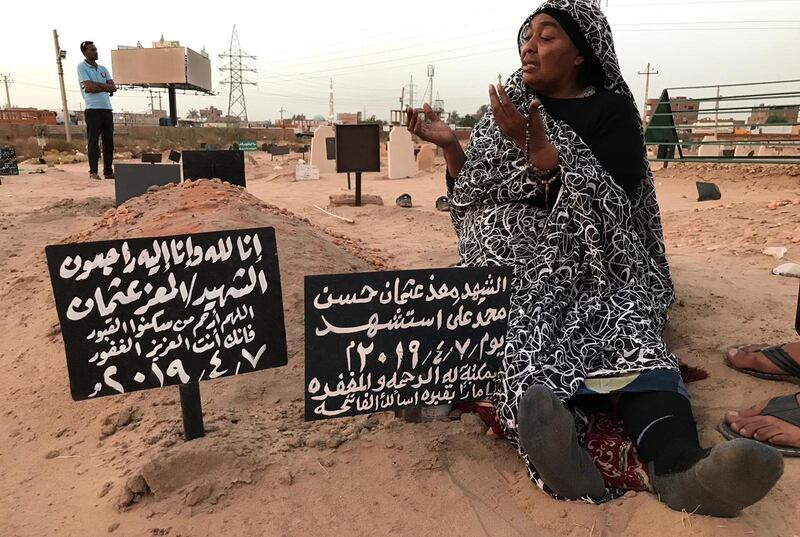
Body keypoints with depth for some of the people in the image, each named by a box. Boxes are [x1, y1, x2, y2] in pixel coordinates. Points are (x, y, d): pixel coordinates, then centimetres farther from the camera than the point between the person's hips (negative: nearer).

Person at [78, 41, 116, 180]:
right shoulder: (82, 67, 3)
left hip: (107, 108, 6)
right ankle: (93, 171, -5)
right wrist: (105, 88, 0)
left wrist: (96, 85, -5)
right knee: (93, 141, -7)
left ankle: (108, 171, 9)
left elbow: (113, 87, 7)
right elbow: (89, 87, -10)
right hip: (93, 109, -6)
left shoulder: (103, 69, 20)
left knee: (109, 141, 5)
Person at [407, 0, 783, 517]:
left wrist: (535, 145, -16)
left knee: (623, 321, -32)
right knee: (525, 325, -32)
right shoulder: (510, 105, 18)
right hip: (511, 256, 1)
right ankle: (558, 452, -59)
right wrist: (450, 146, 2)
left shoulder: (611, 110, 7)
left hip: (590, 259, -1)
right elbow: (472, 195, 18)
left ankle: (681, 465, -56)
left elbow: (612, 201, -10)